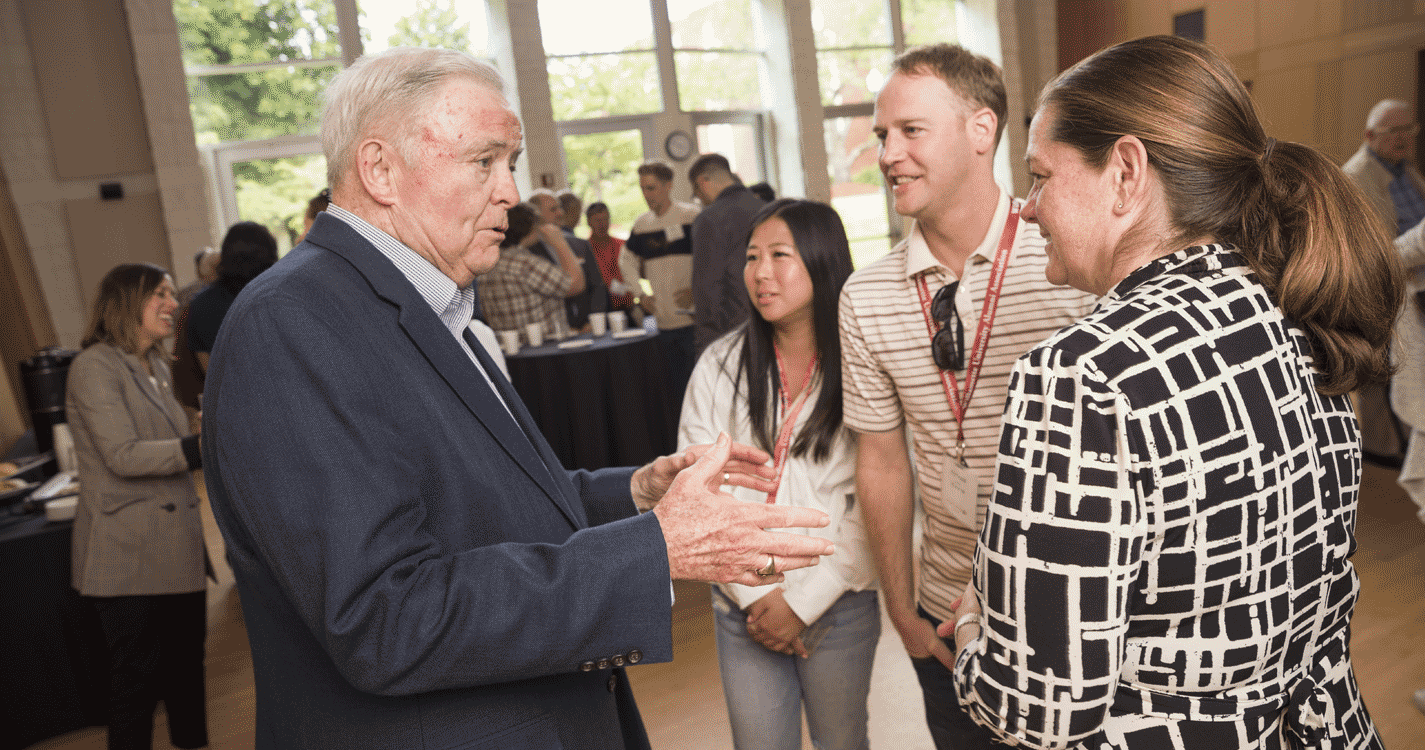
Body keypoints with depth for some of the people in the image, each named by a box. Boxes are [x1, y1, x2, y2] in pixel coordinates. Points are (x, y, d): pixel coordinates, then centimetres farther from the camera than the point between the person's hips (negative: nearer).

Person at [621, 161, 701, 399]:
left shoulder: (691, 216, -6)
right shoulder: (641, 224, 11)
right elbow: (626, 260, 24)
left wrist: (698, 290, -15)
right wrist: (640, 294, 12)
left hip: (693, 318, -5)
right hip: (664, 321, 5)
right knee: (674, 384, 10)